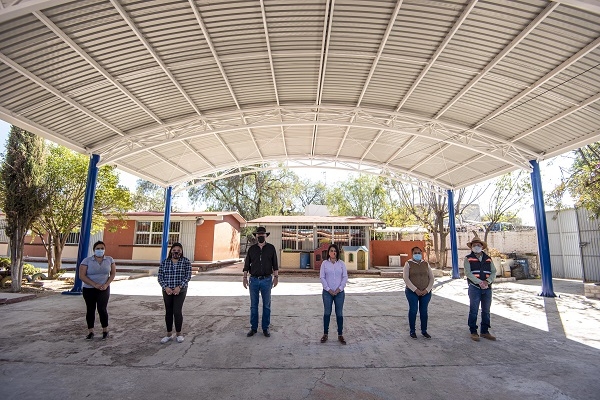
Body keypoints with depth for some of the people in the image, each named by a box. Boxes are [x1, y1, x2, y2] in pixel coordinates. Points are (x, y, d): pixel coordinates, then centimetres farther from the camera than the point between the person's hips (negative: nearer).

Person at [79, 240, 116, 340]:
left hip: (104, 289, 0)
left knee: (102, 309, -7)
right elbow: (82, 276, -10)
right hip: (89, 289, 0)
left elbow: (113, 274, 4)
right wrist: (94, 284, -18)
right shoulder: (86, 260, -6)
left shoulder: (109, 260, 0)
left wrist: (106, 284, -11)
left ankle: (105, 330, 8)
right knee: (90, 310, 7)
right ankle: (90, 331, 21)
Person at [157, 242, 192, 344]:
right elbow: (160, 276, 1)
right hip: (167, 291, 3)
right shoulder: (164, 262, 3)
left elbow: (188, 276, -7)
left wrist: (179, 287, -17)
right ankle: (169, 334, 25)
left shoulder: (186, 262, -3)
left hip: (180, 291, -3)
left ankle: (178, 333, 14)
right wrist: (165, 287, -13)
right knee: (168, 312, 10)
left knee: (177, 311, -5)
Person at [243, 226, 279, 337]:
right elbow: (247, 264, 7)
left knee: (266, 305, 8)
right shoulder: (252, 249, 4)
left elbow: (275, 264, 2)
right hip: (254, 280, 1)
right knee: (253, 305, 10)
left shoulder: (271, 248, 0)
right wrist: (245, 277, 3)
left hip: (266, 280, -1)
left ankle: (265, 328, 20)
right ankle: (253, 328, 22)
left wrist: (276, 276, -3)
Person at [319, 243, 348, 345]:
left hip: (339, 292, 1)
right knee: (327, 313, 6)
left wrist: (339, 289, -10)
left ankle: (340, 335, 17)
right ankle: (325, 334, 19)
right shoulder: (324, 263, 0)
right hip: (327, 292, 0)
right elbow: (322, 277, -4)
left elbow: (345, 277, -1)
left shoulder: (341, 263, 2)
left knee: (339, 313, 6)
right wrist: (328, 289, -10)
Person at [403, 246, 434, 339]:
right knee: (413, 310, -2)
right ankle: (412, 331, 11)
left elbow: (431, 278, 6)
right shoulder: (408, 264, -1)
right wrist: (415, 290, -14)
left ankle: (424, 331, 20)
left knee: (424, 311, 6)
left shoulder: (426, 264, 9)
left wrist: (427, 290, -6)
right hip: (412, 292, -3)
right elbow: (406, 278, -9)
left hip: (426, 292, 3)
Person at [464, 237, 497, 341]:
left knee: (486, 311, 12)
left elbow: (493, 272, 5)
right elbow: (467, 273, -9)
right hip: (474, 288, -4)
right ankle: (473, 332, 10)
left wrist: (488, 281, -13)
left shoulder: (488, 259, 12)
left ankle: (485, 331, 23)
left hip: (487, 288, 4)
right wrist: (480, 282, -18)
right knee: (473, 310, 1)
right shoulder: (468, 258, 0)